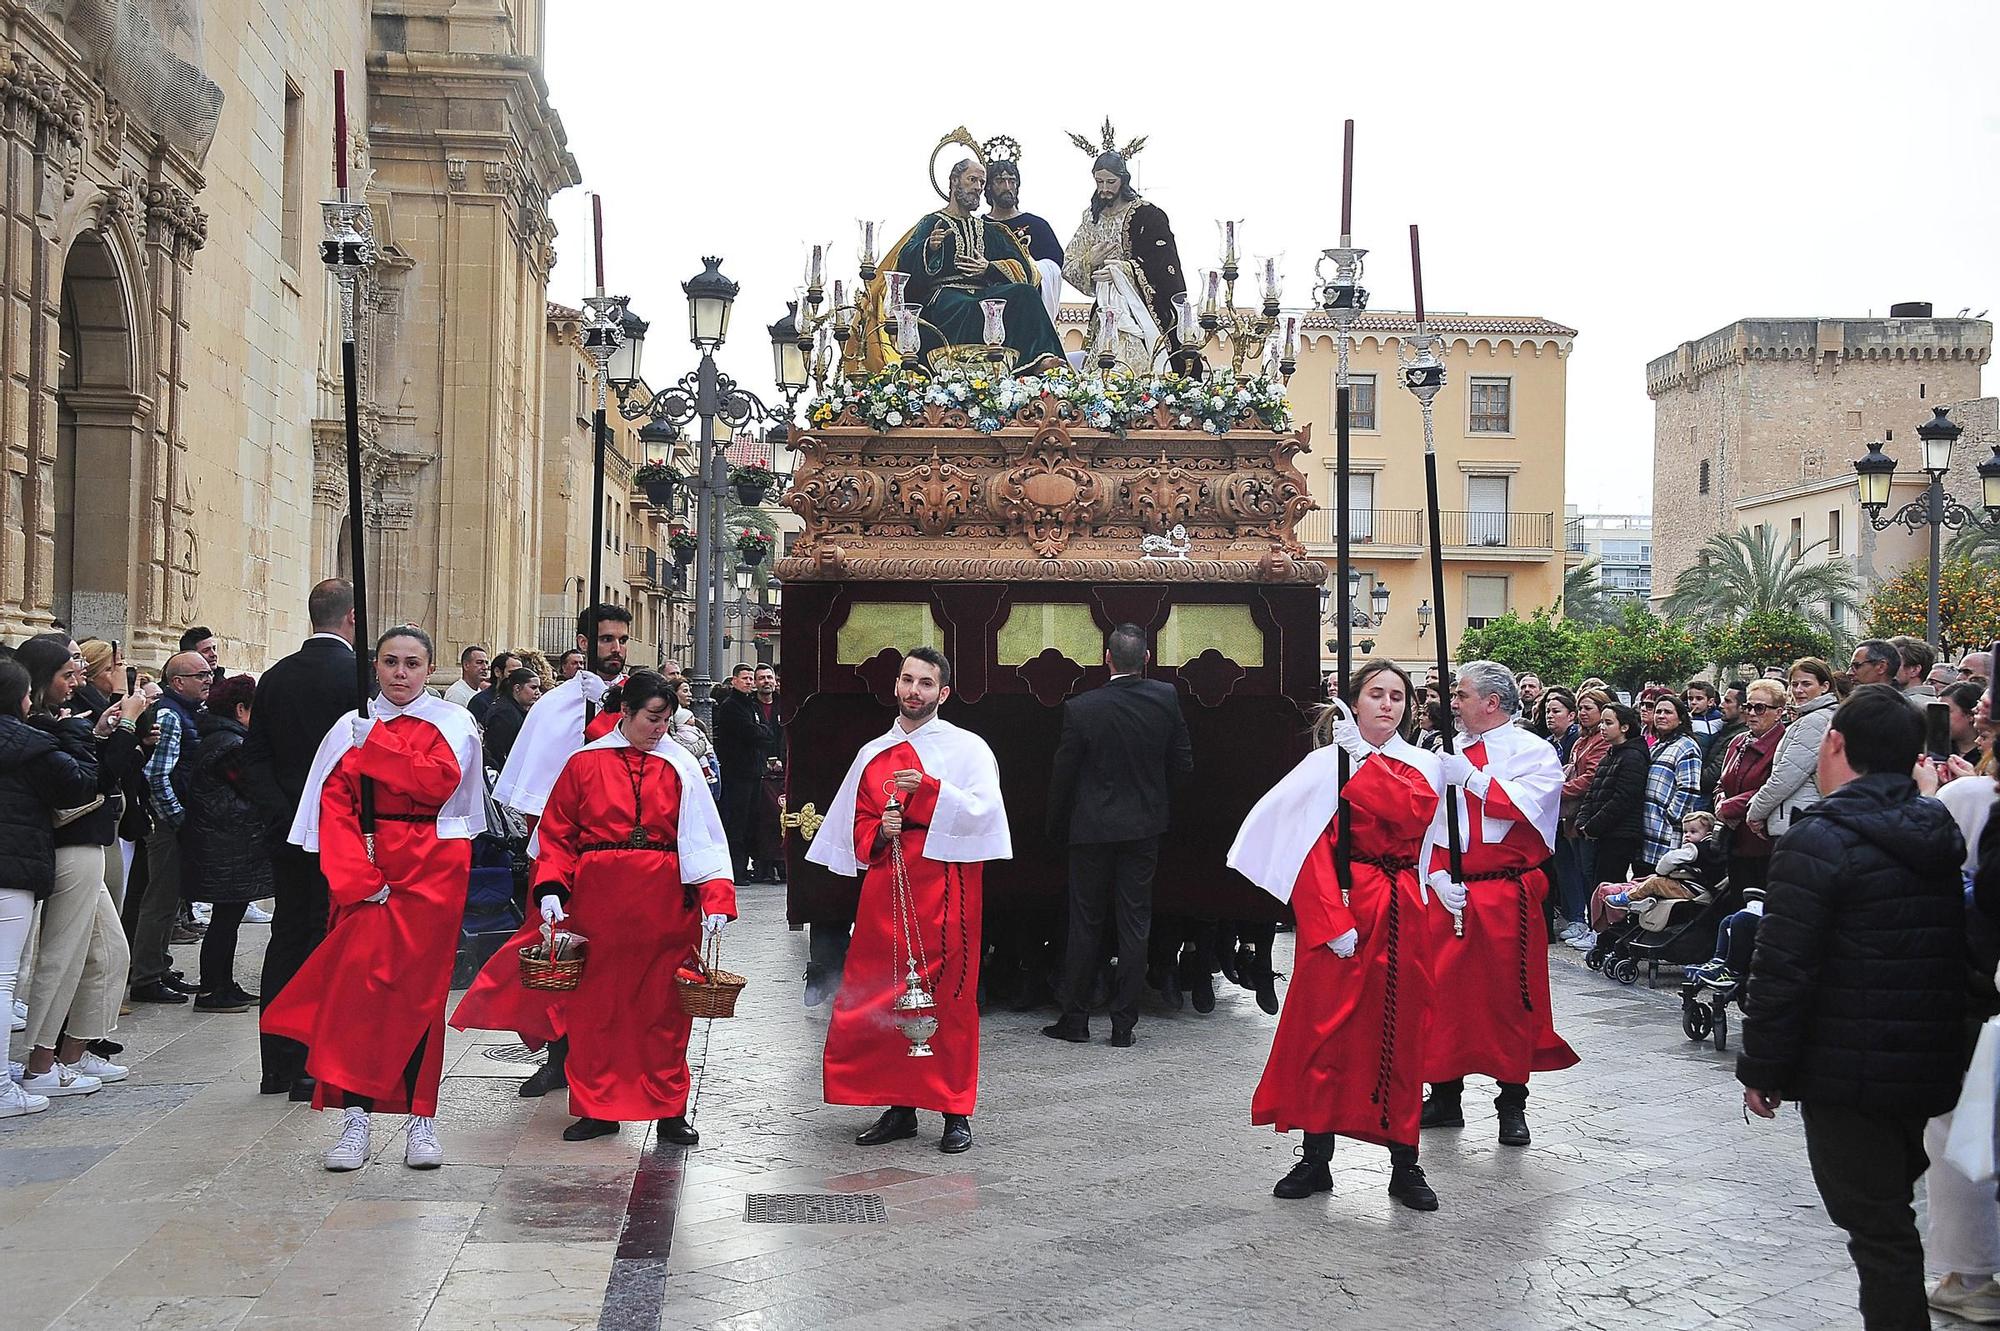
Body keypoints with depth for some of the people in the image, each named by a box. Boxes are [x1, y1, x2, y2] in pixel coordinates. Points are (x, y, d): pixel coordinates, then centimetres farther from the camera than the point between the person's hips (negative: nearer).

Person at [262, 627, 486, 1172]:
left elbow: (440, 781, -14)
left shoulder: (451, 723, 5)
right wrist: (358, 876, -12)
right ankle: (355, 1120, -7)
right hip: (364, 867, 2)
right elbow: (335, 806, 1)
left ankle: (421, 1119, 4)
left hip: (431, 870, -1)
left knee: (418, 988, -2)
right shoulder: (351, 728, 10)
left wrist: (373, 746, -11)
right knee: (356, 979, -9)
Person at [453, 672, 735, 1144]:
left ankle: (669, 1110, 14)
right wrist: (550, 889, -9)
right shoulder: (585, 763, 4)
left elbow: (703, 836, 0)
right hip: (597, 898, 0)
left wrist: (715, 901, -11)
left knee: (664, 1007, 4)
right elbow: (556, 833, 5)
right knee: (595, 1004, 6)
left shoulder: (680, 767, 4)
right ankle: (598, 1109, 19)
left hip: (665, 903, 0)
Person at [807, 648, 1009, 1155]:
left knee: (948, 998, -2)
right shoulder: (873, 754, 15)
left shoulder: (967, 748, 3)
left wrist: (929, 788, -20)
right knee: (880, 996, 1)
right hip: (886, 886, 4)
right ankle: (899, 1108, 12)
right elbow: (857, 828, 18)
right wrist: (879, 832, -4)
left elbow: (985, 811, -10)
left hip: (944, 889, -4)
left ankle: (956, 1112, 7)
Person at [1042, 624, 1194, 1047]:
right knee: (1134, 925, 7)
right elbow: (1182, 762, 0)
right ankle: (1124, 1024, 9)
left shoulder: (1080, 708, -14)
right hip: (1144, 826, 2)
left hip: (1092, 829, -2)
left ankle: (1075, 1019, 15)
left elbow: (1062, 774, -6)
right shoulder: (1166, 698, -7)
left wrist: (1057, 829, 8)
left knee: (1085, 925, 9)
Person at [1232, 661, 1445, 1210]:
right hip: (1341, 904, -2)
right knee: (1325, 1028, 0)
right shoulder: (1326, 764, -1)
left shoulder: (1422, 765, 8)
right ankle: (1315, 1160, 9)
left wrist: (1362, 759, -16)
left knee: (1399, 1035, 6)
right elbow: (1312, 852, -8)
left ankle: (1405, 1165, 13)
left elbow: (1416, 811, -15)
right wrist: (1332, 921, -17)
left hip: (1403, 912, 2)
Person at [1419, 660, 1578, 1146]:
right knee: (1444, 992, 6)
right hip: (1449, 893, 4)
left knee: (1508, 995, 1)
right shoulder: (1448, 754, 12)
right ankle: (1445, 1096, 19)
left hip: (1507, 895, -4)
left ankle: (1512, 1104, 13)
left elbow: (1531, 806, -20)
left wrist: (1472, 778, -20)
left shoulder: (1533, 752, -2)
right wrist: (1438, 876, -5)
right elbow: (1428, 823, 9)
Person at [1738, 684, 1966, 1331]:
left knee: (1876, 1230, 0)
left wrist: (1761, 1068, -9)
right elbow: (1961, 954, 15)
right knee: (1893, 1213, 22)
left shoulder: (1820, 840, -17)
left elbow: (1782, 969, -18)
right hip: (1929, 1070, 7)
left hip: (1846, 1072, -7)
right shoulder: (1943, 835, 7)